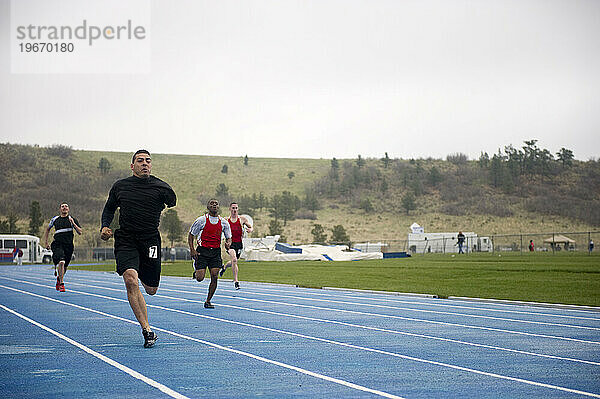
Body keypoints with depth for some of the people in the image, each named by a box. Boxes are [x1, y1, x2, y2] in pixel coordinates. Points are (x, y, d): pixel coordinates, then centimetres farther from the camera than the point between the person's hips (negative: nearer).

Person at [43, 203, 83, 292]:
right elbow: (47, 229, 25)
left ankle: (59, 278, 42)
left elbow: (80, 232, 0)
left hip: (68, 245, 2)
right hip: (57, 244, -1)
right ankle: (61, 284, -18)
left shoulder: (73, 219, 7)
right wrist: (45, 242, 20)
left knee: (65, 266, 10)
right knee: (61, 262, -24)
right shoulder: (55, 219, 10)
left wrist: (73, 224, -13)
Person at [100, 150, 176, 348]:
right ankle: (148, 331, -21)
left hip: (150, 240, 0)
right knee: (130, 280, -24)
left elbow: (173, 203, 1)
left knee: (151, 290, 9)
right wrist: (105, 227, 6)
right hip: (125, 240, 0)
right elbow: (109, 209, 19)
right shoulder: (120, 186, 8)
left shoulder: (161, 187, 2)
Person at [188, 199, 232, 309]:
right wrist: (192, 250, -8)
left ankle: (208, 301, 5)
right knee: (199, 278, -9)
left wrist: (228, 243, -11)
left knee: (214, 277, -9)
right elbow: (191, 235, 2)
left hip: (216, 252, 3)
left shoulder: (223, 222, 3)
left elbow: (228, 237, 13)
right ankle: (196, 268, 29)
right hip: (202, 250, -3)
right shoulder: (202, 220, -5)